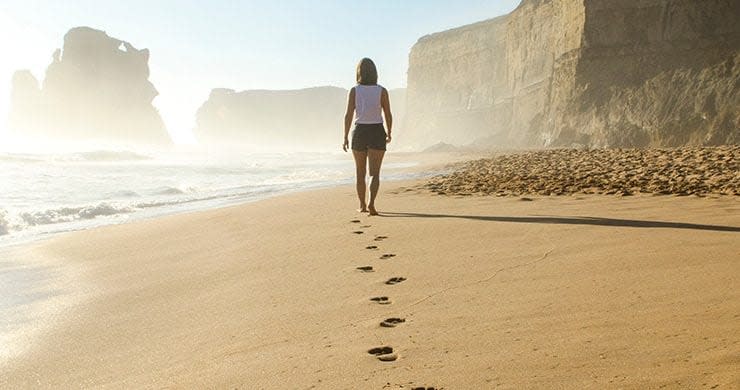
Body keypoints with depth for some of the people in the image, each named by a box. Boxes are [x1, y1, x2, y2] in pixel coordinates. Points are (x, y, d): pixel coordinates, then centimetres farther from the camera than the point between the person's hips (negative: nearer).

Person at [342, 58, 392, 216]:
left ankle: (362, 205, 24)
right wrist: (389, 134, 15)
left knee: (360, 172, 16)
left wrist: (345, 137, 0)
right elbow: (388, 115, -1)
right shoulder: (382, 91, -3)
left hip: (359, 133, 1)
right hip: (377, 133, -1)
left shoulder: (354, 91, -4)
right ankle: (371, 203, -23)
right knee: (375, 173, -1)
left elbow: (348, 115, -8)